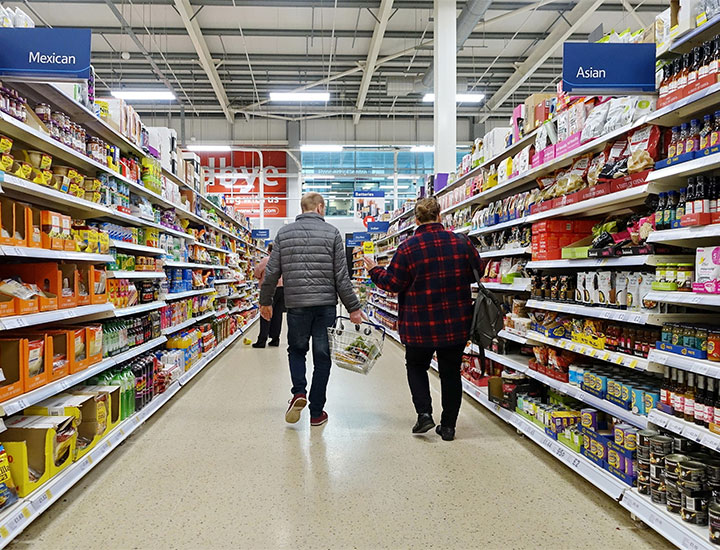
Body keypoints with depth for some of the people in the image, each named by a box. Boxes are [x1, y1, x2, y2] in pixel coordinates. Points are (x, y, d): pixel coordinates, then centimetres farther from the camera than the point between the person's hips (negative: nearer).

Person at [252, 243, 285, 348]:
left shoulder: (266, 260, -7)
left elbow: (256, 271, -5)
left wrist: (260, 278, 14)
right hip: (283, 288, 5)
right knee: (277, 315, 9)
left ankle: (262, 340, -3)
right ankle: (275, 339, 12)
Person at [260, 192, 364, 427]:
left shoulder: (284, 233, 5)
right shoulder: (331, 233, -1)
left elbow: (272, 272, 5)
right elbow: (342, 276, -4)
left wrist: (265, 301, 17)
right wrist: (353, 307, 2)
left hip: (296, 304, 1)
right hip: (325, 304, -1)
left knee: (296, 349, 21)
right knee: (322, 357, 8)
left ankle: (299, 392, 0)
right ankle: (316, 412, 13)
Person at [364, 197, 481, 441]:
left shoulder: (408, 248, -11)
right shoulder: (461, 242, -1)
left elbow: (392, 283, -9)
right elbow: (477, 272, 9)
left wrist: (375, 271, 9)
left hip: (420, 324, -2)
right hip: (456, 324, 3)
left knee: (416, 366, 20)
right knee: (451, 371, 14)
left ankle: (424, 413, 5)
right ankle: (448, 426, 19)